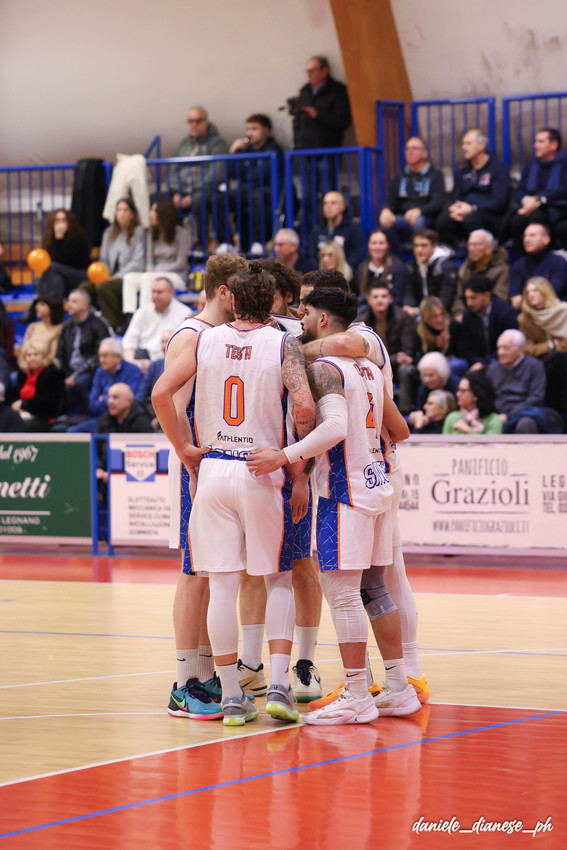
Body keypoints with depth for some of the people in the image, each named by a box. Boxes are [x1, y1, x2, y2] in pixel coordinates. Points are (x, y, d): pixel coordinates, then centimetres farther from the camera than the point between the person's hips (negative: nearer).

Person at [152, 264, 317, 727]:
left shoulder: (204, 339, 3)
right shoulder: (284, 344, -3)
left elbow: (161, 393, -6)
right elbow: (305, 407, -17)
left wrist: (184, 448, 4)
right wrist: (300, 458, -1)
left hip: (213, 469, 2)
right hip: (263, 473, -1)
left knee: (223, 584, 5)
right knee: (279, 579, 13)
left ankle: (232, 696, 6)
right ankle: (279, 684, 0)